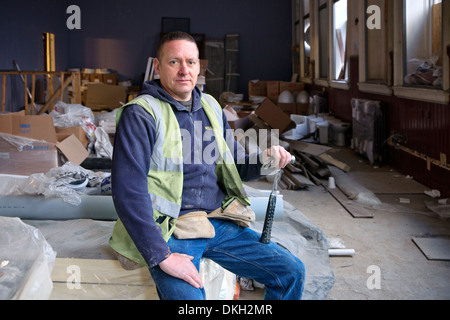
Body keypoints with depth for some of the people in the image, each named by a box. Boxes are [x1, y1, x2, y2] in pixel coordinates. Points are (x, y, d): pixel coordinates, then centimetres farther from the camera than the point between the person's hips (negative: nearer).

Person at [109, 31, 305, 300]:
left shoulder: (210, 107, 13)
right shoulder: (141, 114, -9)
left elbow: (236, 164, 21)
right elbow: (128, 191, -17)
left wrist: (264, 160, -3)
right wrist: (162, 256, -23)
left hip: (219, 221, 6)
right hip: (169, 229, -6)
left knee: (292, 272, -1)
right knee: (188, 297, -31)